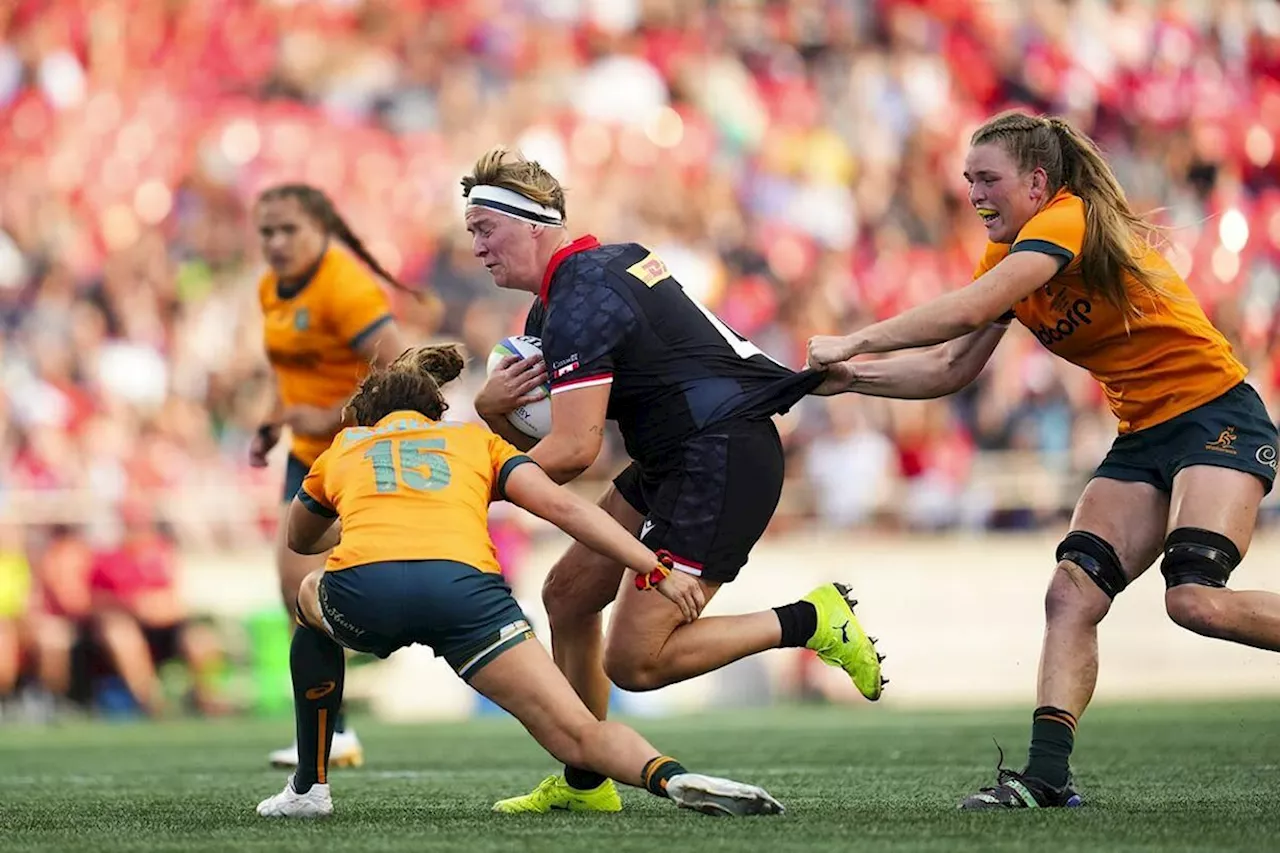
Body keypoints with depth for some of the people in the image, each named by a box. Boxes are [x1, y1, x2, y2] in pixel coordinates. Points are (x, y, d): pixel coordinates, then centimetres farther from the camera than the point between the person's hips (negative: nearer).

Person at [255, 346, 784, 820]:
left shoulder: (343, 448, 34)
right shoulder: (477, 441, 31)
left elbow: (299, 540, 52)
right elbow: (562, 507, 14)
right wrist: (655, 570, 10)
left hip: (362, 587, 1)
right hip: (466, 587, -1)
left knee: (311, 603, 38)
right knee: (581, 737, 0)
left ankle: (309, 787, 33)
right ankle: (671, 776, -33)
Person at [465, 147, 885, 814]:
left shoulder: (580, 303, -17)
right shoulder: (603, 264, 15)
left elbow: (574, 451, -23)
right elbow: (545, 437, 17)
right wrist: (492, 407, -5)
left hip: (723, 458, -11)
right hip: (680, 459, 11)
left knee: (634, 663, -11)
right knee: (567, 595, 13)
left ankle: (811, 620, -3)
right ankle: (584, 784, 21)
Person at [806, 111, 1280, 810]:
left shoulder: (1069, 219, -16)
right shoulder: (1007, 256, 12)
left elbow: (969, 310, -27)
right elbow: (951, 369, 12)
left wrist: (855, 343, -21)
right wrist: (853, 376, -3)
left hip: (1217, 416, -9)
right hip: (1143, 437, 9)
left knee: (1196, 601, -26)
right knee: (1071, 595, -8)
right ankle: (1047, 777, -13)